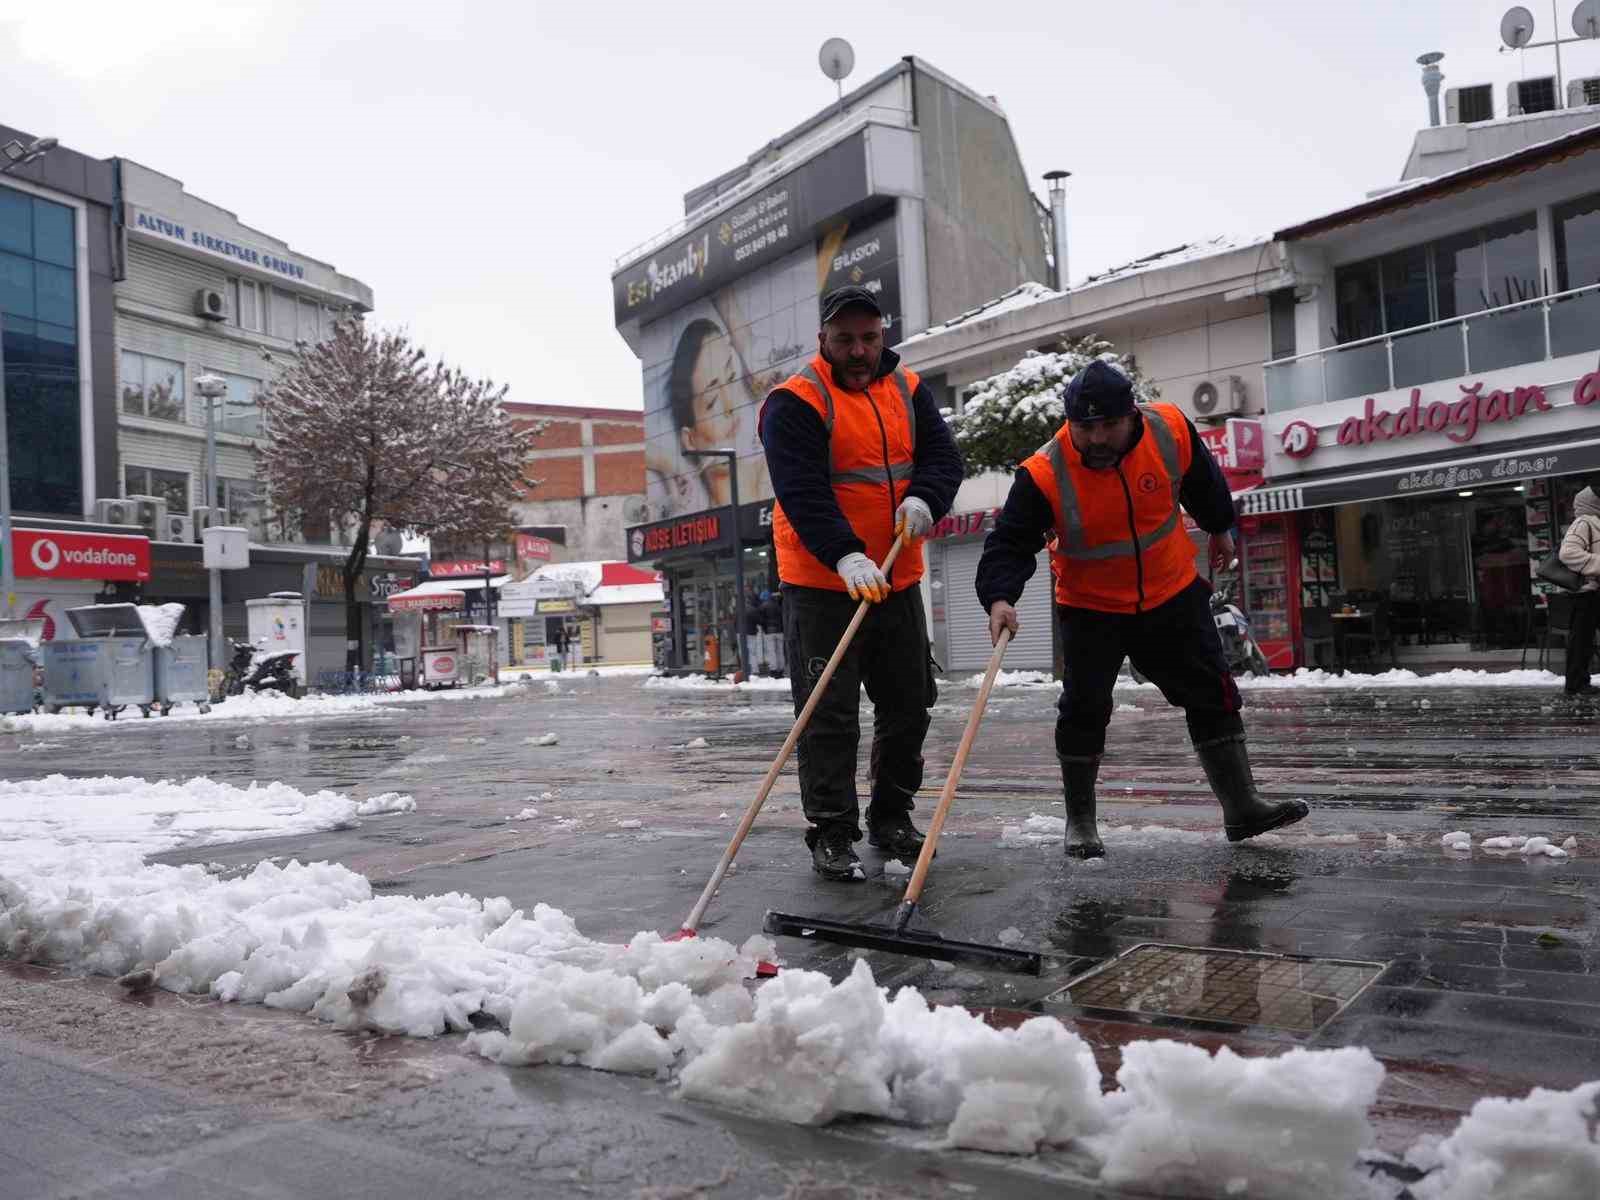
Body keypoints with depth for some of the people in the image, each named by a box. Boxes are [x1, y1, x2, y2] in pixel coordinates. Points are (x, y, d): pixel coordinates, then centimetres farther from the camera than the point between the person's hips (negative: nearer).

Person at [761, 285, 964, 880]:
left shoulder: (908, 389, 9)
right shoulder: (795, 402, -12)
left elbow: (943, 455, 3)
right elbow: (801, 492, -22)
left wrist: (923, 498, -20)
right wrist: (847, 558, -34)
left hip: (897, 579, 6)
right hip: (823, 585, -6)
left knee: (909, 704, 14)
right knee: (829, 715, -4)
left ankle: (891, 819, 29)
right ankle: (831, 836, 6)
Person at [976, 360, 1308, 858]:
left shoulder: (1170, 430, -16)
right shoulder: (1044, 475, -25)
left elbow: (1202, 481, 5)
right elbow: (1010, 542, -23)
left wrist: (1220, 527, 21)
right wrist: (1000, 597, -41)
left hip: (1172, 594, 3)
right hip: (1090, 607, -3)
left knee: (1212, 694, 5)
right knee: (1085, 709, -7)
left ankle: (1241, 807, 19)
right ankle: (1079, 822, 12)